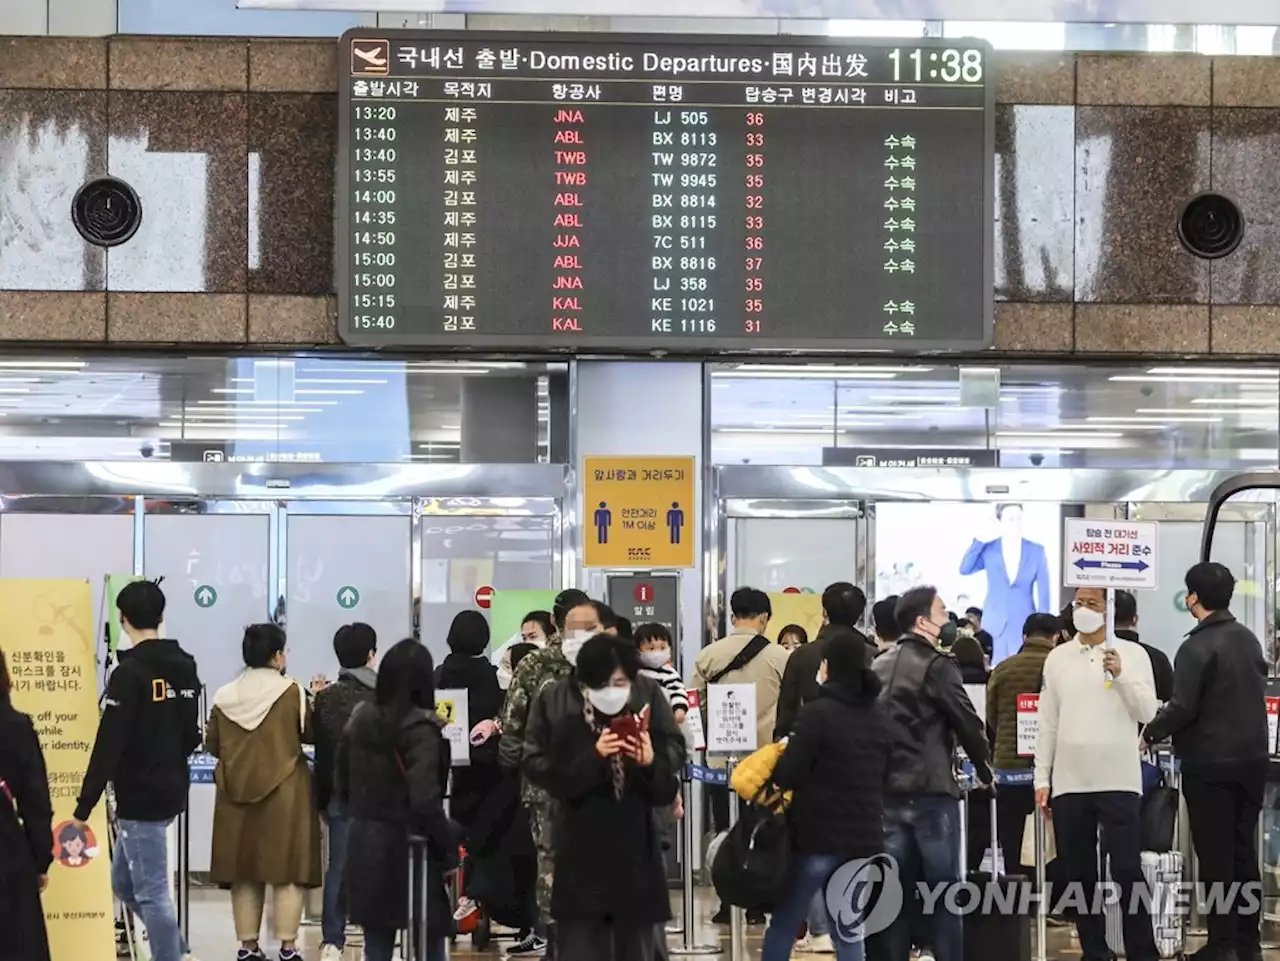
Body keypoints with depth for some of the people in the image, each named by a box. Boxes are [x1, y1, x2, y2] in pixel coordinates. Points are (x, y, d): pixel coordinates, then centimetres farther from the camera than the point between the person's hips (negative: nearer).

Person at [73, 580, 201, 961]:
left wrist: (84, 805, -14)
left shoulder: (130, 673, -17)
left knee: (151, 893, -3)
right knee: (124, 882, 19)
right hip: (171, 791, 8)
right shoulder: (185, 667, 8)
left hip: (140, 797, -8)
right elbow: (192, 735, 15)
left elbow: (108, 745, -18)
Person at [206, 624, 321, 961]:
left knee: (243, 874, 9)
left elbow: (212, 745, 7)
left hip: (237, 794, 3)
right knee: (287, 871, 2)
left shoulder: (224, 696, 0)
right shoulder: (290, 691, -10)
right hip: (284, 793, -3)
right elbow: (310, 734, -2)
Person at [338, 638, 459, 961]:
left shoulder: (360, 720, 5)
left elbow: (342, 786, 12)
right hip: (409, 848, -6)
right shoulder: (420, 728, -15)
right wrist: (448, 838, -8)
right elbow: (424, 799, -22)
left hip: (365, 846, 6)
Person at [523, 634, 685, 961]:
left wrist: (652, 761, -24)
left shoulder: (648, 696, -6)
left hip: (636, 846, 2)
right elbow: (537, 765, -12)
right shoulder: (554, 701, -9)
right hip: (580, 849, -2)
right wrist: (592, 757, -26)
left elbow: (676, 752, -1)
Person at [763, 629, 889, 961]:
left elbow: (787, 776, -14)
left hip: (818, 835, -6)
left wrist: (784, 755, 5)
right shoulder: (877, 719, 9)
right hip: (863, 837, 6)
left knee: (783, 925, 5)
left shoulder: (817, 712, -13)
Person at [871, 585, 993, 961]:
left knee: (893, 887, 8)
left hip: (887, 789, 6)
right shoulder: (936, 666, -9)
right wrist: (985, 769, 8)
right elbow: (967, 722, -7)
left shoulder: (878, 666, 12)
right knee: (944, 889, 0)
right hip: (930, 789, -6)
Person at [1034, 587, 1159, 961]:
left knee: (1127, 870, -5)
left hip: (1118, 780, -3)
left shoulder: (1132, 654, 0)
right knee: (1079, 874, 7)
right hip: (1069, 782, 3)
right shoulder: (1057, 658, 9)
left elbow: (1147, 713, -7)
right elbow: (1048, 723, 10)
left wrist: (1120, 676, -20)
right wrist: (1042, 779, 7)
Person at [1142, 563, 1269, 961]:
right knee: (1244, 852, 12)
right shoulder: (1249, 640, 7)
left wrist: (1149, 734, -5)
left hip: (1210, 763, -7)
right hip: (1252, 758, 7)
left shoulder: (1197, 648, -16)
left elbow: (1182, 708, -20)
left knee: (1215, 856, -1)